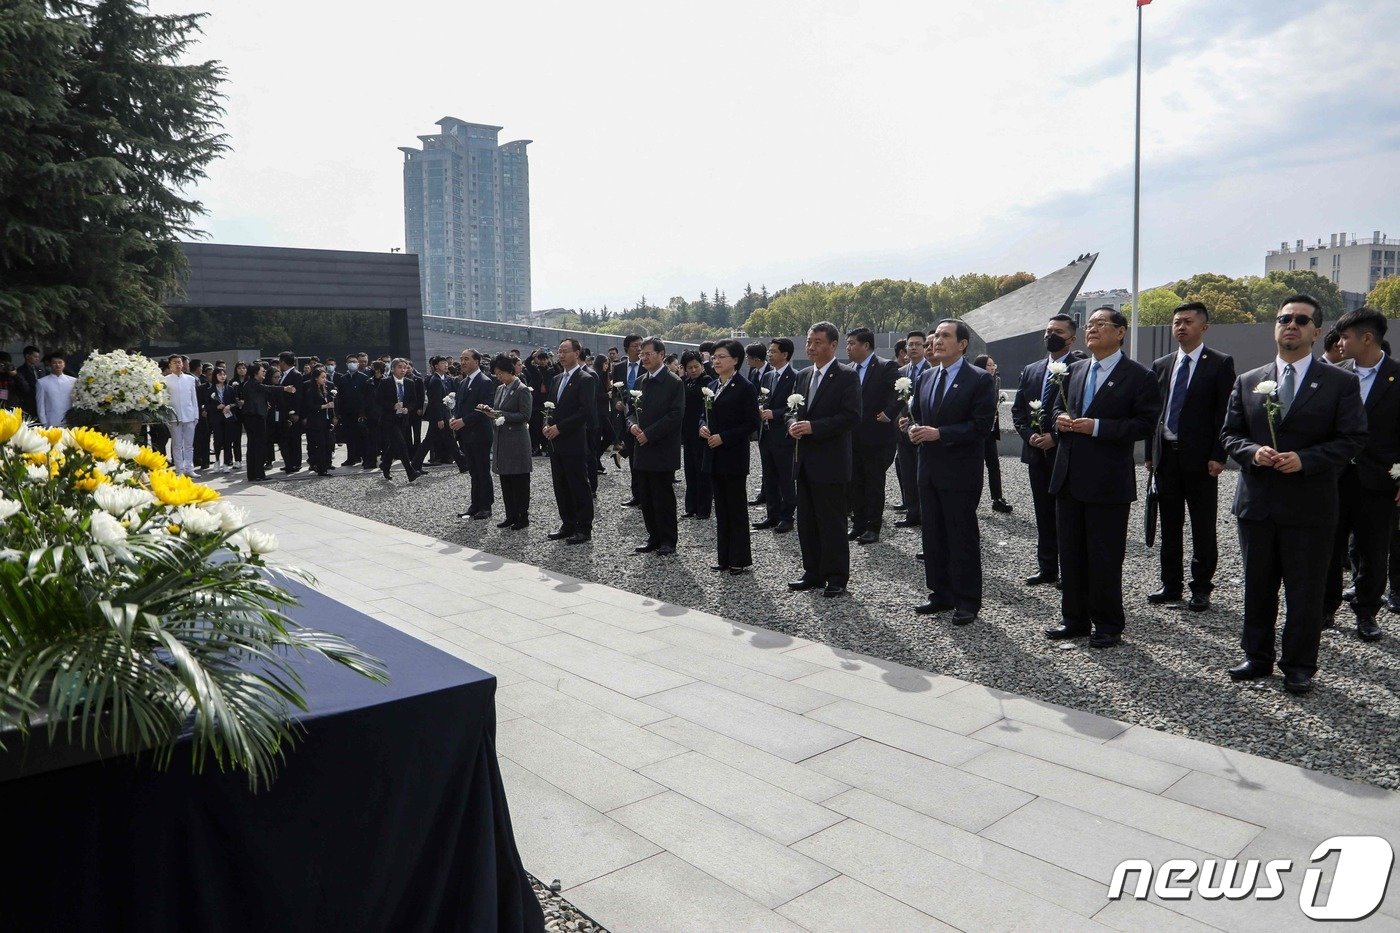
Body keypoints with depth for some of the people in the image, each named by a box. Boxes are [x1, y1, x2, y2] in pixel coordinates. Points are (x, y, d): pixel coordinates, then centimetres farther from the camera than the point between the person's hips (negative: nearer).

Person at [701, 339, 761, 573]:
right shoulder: (712, 387, 13)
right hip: (714, 457, 7)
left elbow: (752, 423, -13)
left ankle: (741, 560, 7)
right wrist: (703, 427, -1)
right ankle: (724, 557, 19)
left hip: (734, 457, -7)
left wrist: (724, 437, -18)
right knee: (721, 509, 12)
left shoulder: (745, 387, -9)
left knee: (737, 509, -1)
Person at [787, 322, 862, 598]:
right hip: (805, 461, 7)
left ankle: (836, 577, 8)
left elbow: (852, 416, -16)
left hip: (830, 462, -7)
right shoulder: (804, 376, 14)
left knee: (832, 522, -1)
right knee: (806, 521, 12)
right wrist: (793, 423, -3)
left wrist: (813, 427, -21)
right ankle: (813, 572, 23)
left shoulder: (846, 377, -8)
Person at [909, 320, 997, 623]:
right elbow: (914, 413, 22)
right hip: (929, 470, 7)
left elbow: (981, 425, -15)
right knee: (933, 535, 13)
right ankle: (941, 594, 25)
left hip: (960, 472, -7)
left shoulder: (980, 379, -8)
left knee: (963, 538, 1)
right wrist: (914, 429, -2)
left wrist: (939, 434, -21)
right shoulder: (925, 377, 12)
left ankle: (967, 601, 11)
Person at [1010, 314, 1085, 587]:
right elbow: (1017, 409, 14)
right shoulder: (1031, 370, 13)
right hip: (1037, 453, 6)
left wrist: (1055, 437, -16)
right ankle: (1047, 568, 20)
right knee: (1044, 514, 12)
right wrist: (1029, 434, -3)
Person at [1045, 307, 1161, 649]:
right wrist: (1060, 419, -1)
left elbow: (1146, 423, -12)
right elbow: (1057, 406, 23)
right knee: (1071, 553, 12)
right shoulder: (1075, 370, 14)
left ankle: (1108, 626, 15)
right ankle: (1075, 619, 24)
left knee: (1105, 557, 2)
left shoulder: (1137, 376, -6)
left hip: (1108, 480, -6)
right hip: (1069, 477, 6)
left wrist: (1098, 427, -20)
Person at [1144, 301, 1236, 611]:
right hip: (1165, 455, 5)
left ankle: (1201, 589, 13)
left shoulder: (1220, 364, -2)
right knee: (1169, 526, 11)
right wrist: (1150, 453, 9)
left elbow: (1225, 413, -7)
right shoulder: (1161, 365, 12)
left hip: (1200, 458, -5)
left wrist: (1218, 456, -13)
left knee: (1203, 528, 4)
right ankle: (1171, 585, 20)